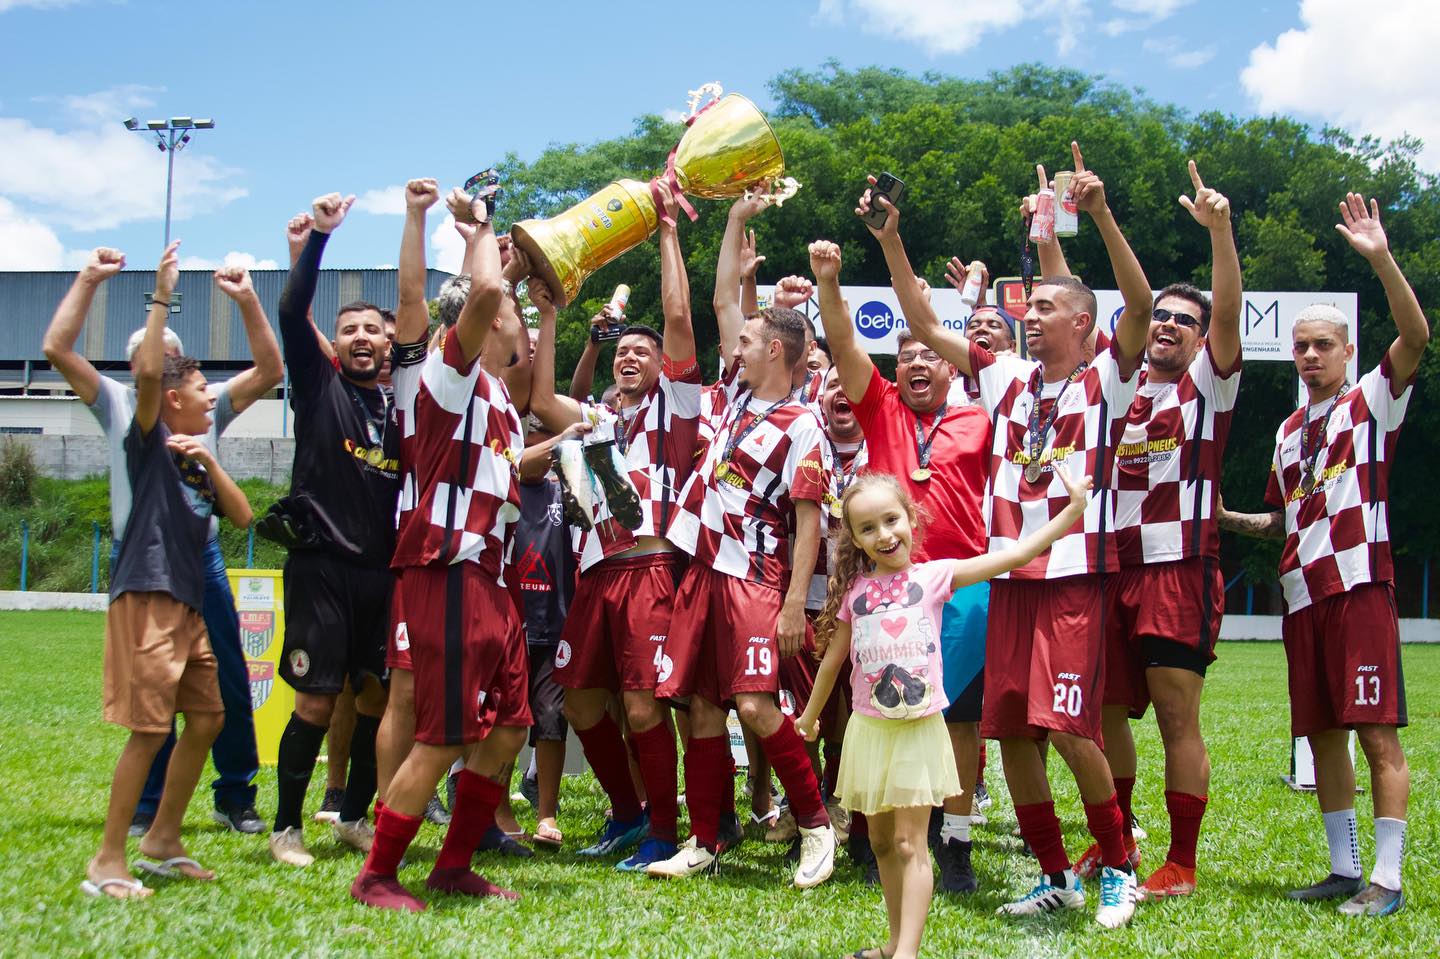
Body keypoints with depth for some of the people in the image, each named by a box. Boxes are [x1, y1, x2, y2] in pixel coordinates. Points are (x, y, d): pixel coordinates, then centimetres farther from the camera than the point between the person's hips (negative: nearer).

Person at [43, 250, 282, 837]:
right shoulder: (117, 404, 9)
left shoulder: (208, 404, 10)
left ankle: (236, 798, 14)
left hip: (200, 556, 1)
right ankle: (149, 807, 15)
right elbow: (56, 348, 0)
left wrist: (246, 300, -9)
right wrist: (89, 279, -4)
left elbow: (270, 370, 0)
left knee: (229, 684, 1)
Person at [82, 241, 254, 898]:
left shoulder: (197, 459, 20)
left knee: (207, 718, 9)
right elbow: (146, 373, -19)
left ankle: (163, 840, 20)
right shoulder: (150, 441, -1)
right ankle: (108, 861, -5)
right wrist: (162, 298, -16)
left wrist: (209, 462, -2)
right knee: (149, 729, -11)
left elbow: (241, 517, 10)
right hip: (147, 596, -8)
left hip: (188, 602, 8)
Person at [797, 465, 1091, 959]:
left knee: (910, 843, -7)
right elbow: (833, 659, 14)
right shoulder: (853, 591, 2)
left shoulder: (934, 576, -5)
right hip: (869, 729, 3)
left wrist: (1073, 510, -16)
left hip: (920, 728, -3)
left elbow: (1015, 555, -11)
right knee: (882, 841, 12)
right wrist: (810, 715, 24)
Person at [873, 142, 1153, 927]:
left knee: (1069, 728, -12)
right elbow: (927, 328, 12)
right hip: (1010, 577, 5)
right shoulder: (1007, 380, 14)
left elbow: (1140, 306, -14)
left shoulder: (1104, 381, 2)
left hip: (1074, 577, -5)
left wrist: (1100, 216, -24)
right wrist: (891, 242, 4)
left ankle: (1117, 868, 8)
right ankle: (1056, 877, 20)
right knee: (1010, 732, 5)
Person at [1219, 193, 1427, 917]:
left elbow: (1416, 336, -15)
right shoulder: (1288, 431, 21)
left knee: (1377, 732, -7)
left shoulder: (1372, 403, 3)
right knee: (1321, 733, 9)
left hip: (1359, 583, -7)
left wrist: (1381, 259, -25)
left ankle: (1387, 878, -3)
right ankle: (1344, 868, 18)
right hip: (1302, 592, 7)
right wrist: (1224, 518, 13)